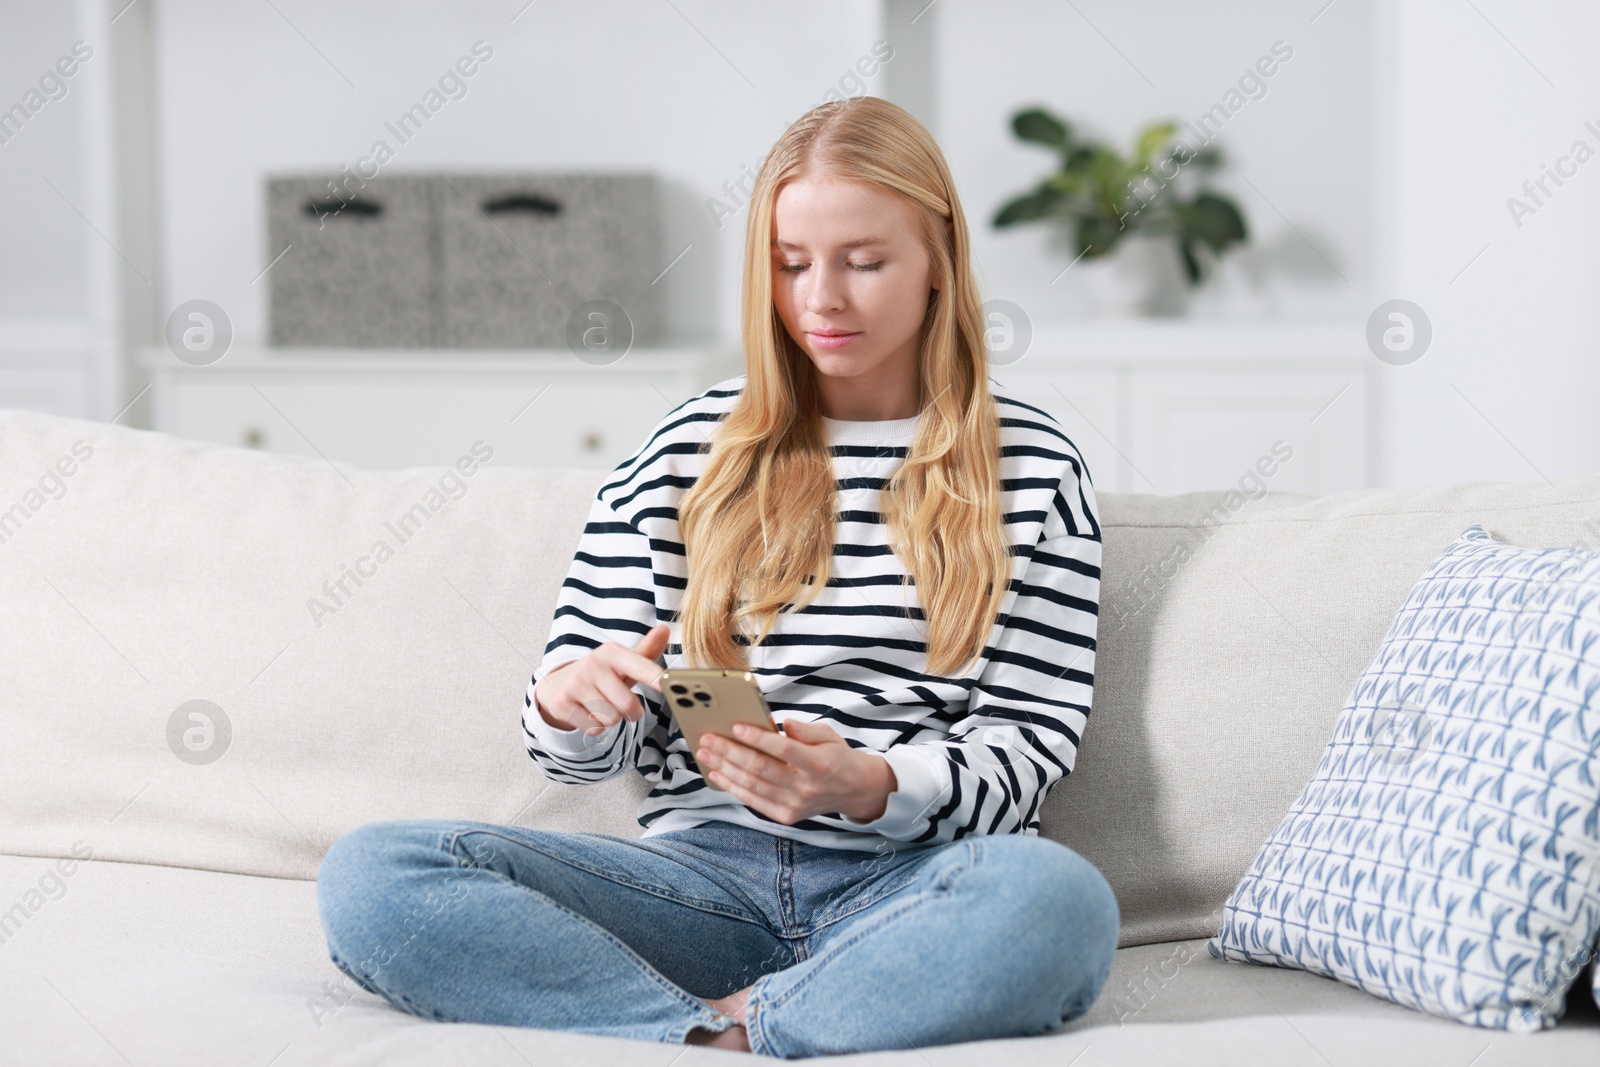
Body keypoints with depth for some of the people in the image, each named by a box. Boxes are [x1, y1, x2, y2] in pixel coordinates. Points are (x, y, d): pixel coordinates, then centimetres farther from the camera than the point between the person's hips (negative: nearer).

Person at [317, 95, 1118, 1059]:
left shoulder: (1030, 465, 7)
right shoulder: (687, 453, 11)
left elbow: (1029, 741, 2)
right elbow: (597, 747, 12)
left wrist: (867, 786, -19)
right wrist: (571, 702, -14)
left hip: (916, 881, -1)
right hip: (708, 876, 2)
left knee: (1058, 899, -39)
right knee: (369, 875, -20)